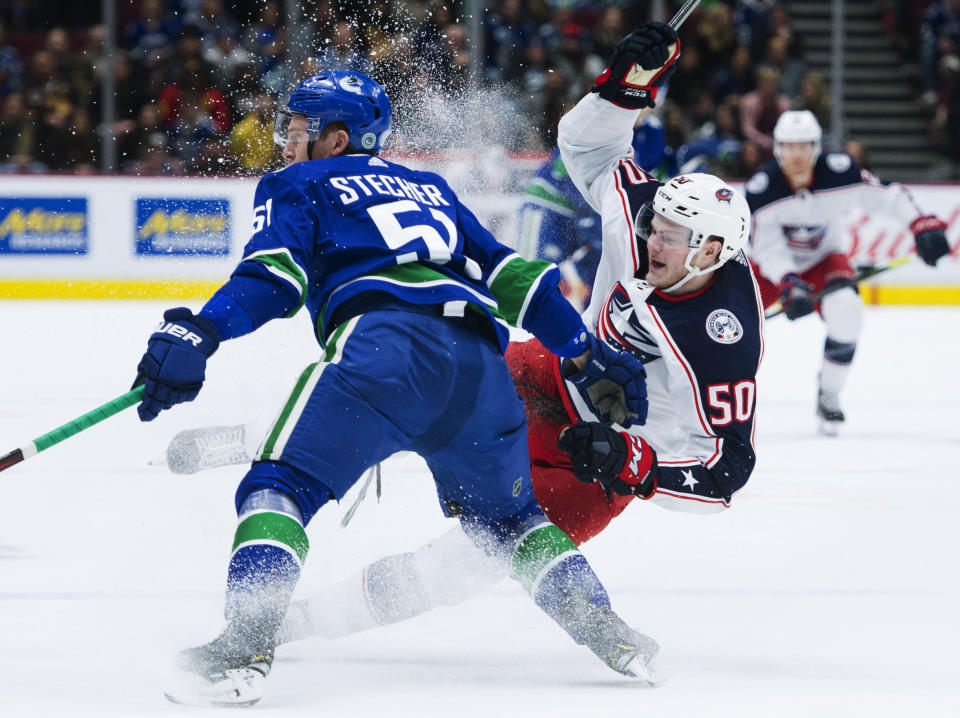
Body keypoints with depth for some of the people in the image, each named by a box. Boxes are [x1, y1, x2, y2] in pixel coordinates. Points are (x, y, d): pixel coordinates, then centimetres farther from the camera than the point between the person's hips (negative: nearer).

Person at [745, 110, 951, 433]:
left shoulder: (839, 172, -26)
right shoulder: (761, 187, -27)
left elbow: (885, 195, -15)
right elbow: (766, 247, -26)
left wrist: (922, 223, -27)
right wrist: (788, 284, -40)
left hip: (824, 258, 0)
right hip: (772, 264, 0)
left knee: (846, 313, -27)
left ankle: (828, 397, -7)